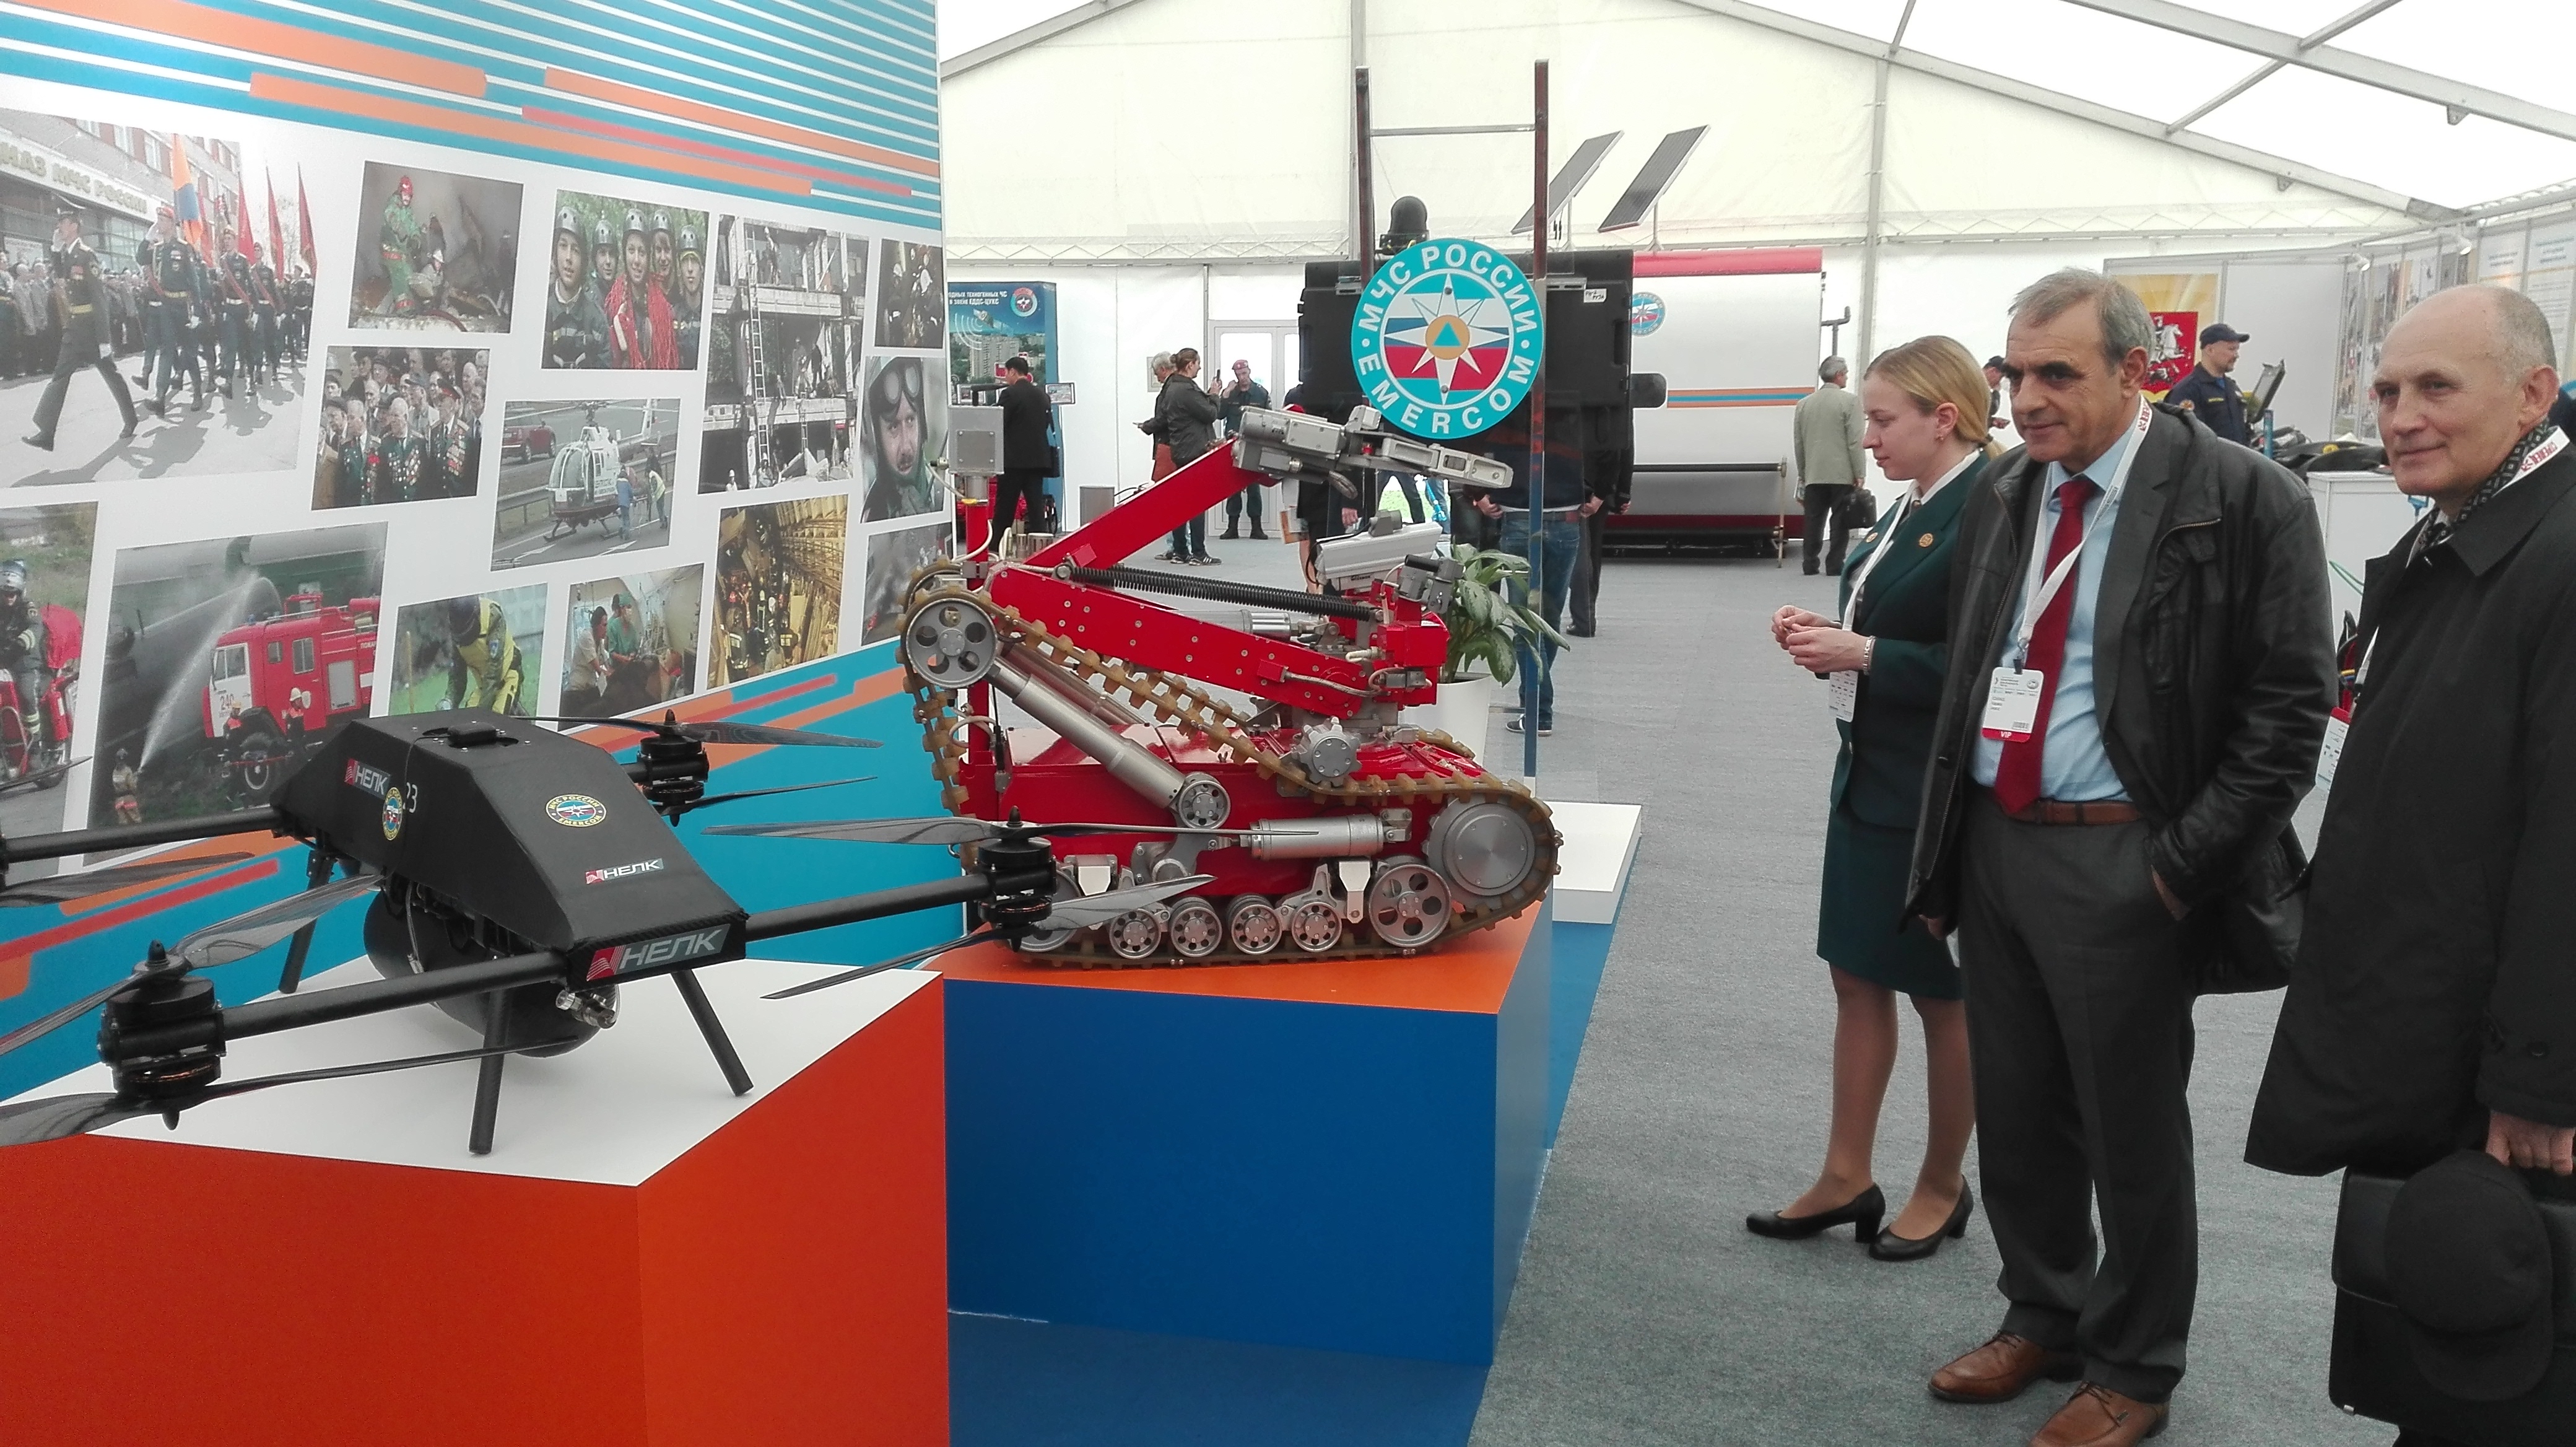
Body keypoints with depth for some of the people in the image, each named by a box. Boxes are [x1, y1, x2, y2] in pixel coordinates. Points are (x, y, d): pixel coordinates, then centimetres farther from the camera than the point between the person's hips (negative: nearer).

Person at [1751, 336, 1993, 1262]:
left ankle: (1943, 1188, 26)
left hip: (1939, 794, -9)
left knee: (1944, 992, 8)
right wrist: (1830, 634, 2)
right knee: (1858, 977, 14)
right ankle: (1847, 1178, 26)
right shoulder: (1916, 505, 8)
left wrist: (1863, 654, -21)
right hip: (1872, 776, 9)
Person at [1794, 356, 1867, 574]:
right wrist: (1858, 474, -5)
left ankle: (1811, 565, 7)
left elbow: (1798, 444, 11)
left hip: (1814, 476, 4)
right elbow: (1855, 442, -10)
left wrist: (1803, 475, 18)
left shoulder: (1804, 404, 8)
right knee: (1840, 522, 2)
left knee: (1814, 521, 7)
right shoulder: (1850, 401, -7)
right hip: (1841, 475, -4)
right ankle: (1835, 565, 1)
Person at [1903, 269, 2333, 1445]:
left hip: (2118, 863, -6)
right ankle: (2043, 1319, 38)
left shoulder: (2242, 499, -10)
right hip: (1993, 846, 6)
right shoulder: (2001, 498, 9)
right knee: (2015, 1116, 17)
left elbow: (2288, 703, -11)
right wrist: (1944, 853, 11)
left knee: (2132, 1129, 8)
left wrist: (2182, 865, -15)